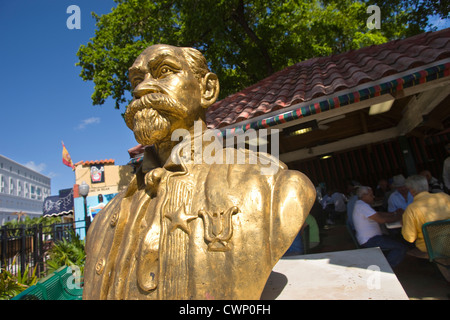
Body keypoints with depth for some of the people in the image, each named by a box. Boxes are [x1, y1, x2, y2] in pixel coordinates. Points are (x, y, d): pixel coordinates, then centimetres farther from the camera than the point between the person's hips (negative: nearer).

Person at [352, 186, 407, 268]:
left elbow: (378, 214, 17)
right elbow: (381, 219, -21)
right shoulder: (362, 206, -19)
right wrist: (397, 217, -8)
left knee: (394, 241, 23)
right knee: (401, 248, -12)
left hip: (367, 239, 11)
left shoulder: (360, 204, 16)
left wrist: (395, 213, 8)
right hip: (369, 240, -11)